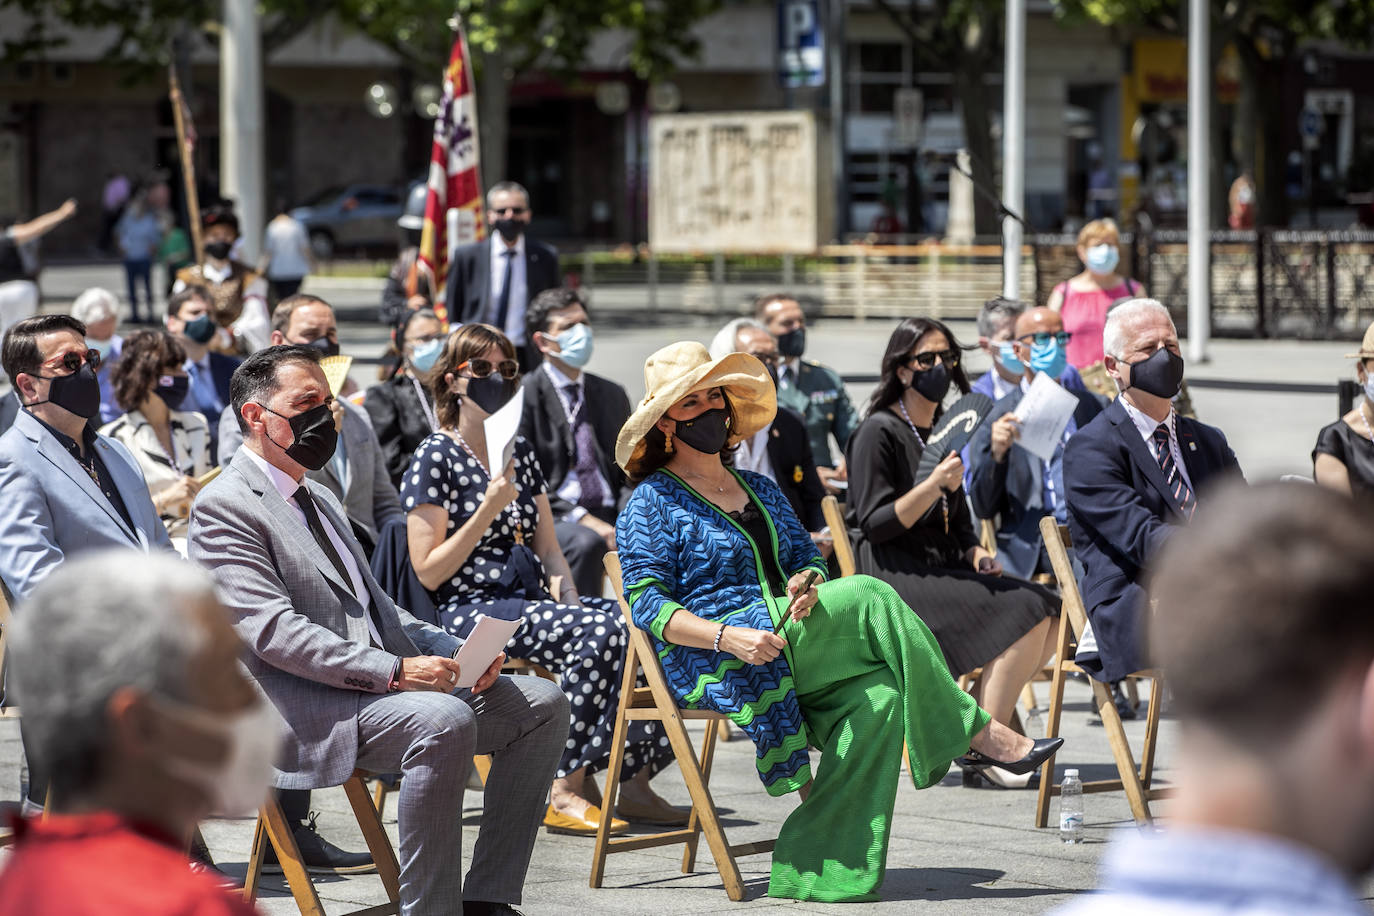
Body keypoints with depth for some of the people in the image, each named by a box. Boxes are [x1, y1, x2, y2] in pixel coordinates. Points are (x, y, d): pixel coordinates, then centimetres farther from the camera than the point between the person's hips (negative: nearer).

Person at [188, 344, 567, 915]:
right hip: (303, 707, -9)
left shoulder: (320, 500, 25)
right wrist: (393, 671, -24)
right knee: (444, 720, -34)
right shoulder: (224, 507, -6)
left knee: (542, 705, -3)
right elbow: (275, 632, -17)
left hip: (382, 687, 9)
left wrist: (457, 651, 6)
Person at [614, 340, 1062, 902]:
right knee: (870, 597, -23)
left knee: (879, 697, -26)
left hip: (789, 639, 7)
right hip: (708, 665, -7)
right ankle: (974, 732, -16)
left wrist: (805, 585, -7)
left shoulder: (758, 490, 24)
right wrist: (727, 636, -22)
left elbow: (808, 557, 20)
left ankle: (812, 870, -28)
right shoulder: (652, 503, 3)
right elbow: (647, 604, -7)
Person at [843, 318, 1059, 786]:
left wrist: (977, 554, 5)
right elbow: (874, 524, -15)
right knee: (1025, 616, -25)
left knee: (1051, 617, -11)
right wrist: (931, 486, -26)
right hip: (896, 577, -8)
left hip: (944, 570, 8)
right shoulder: (879, 432, -7)